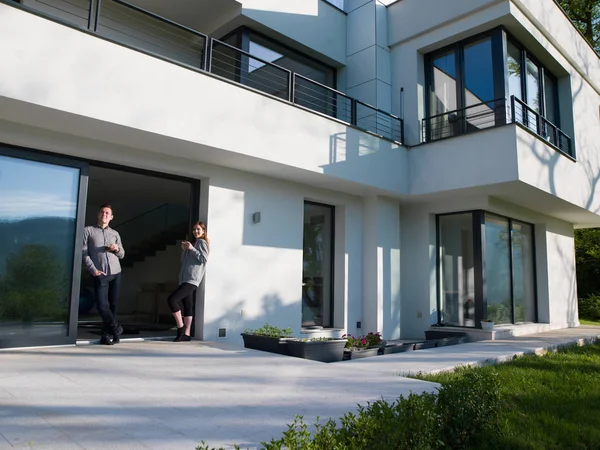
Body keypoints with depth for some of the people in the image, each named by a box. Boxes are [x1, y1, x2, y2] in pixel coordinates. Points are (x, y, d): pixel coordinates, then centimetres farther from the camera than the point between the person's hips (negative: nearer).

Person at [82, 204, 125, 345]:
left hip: (116, 273, 3)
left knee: (113, 304, 3)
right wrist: (93, 270, -11)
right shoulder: (88, 231, 7)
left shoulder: (115, 233, 16)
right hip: (100, 275, -3)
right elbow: (84, 253, -1)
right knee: (102, 305, -10)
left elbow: (122, 255, 18)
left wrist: (117, 249, -5)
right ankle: (116, 329, 11)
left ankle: (107, 334, 14)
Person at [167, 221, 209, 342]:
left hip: (192, 279, -8)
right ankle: (186, 333, 4)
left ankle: (181, 327, -9)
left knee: (172, 299, -18)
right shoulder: (193, 243, 27)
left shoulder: (202, 242, 2)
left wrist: (191, 249, -12)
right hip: (185, 279, 8)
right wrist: (184, 250, 5)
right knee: (187, 306, 4)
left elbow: (204, 259, -10)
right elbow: (183, 261, 23)